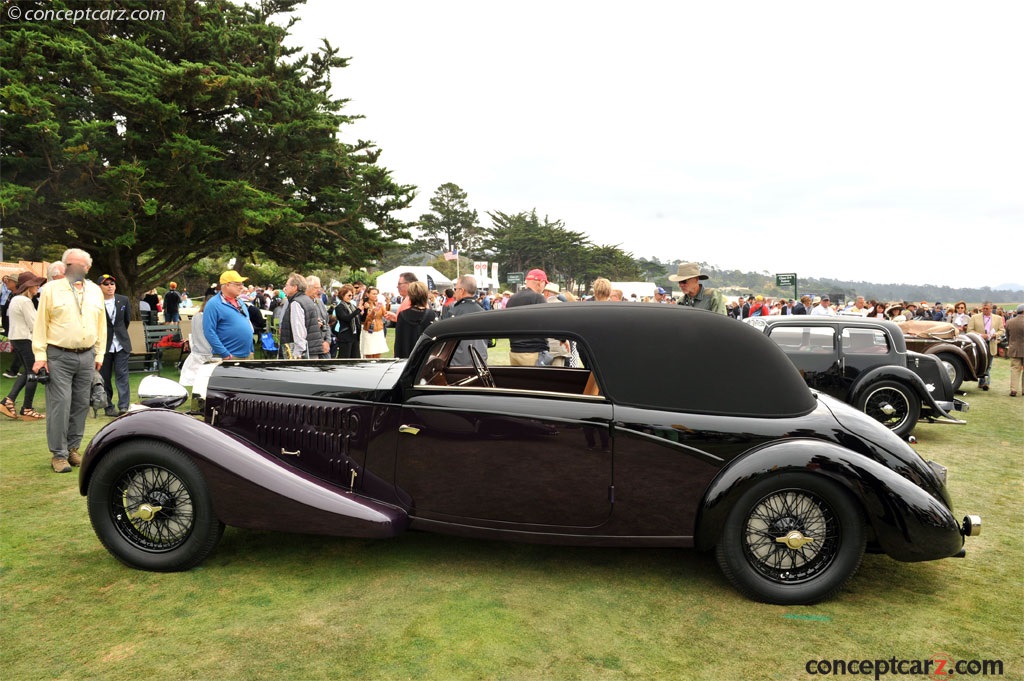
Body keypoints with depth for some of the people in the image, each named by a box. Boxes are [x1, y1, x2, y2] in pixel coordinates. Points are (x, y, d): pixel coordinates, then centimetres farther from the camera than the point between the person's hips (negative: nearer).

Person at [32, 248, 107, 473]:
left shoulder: (95, 291, 11)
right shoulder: (51, 289, -1)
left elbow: (101, 324, 13)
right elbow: (40, 324, -2)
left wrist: (99, 354, 8)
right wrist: (40, 355, -7)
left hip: (86, 357, 4)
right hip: (59, 357, -4)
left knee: (81, 405, 8)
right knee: (60, 405, -6)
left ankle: (73, 448, 20)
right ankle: (58, 454, 1)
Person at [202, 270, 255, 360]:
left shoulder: (239, 302, 15)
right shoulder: (213, 305, -9)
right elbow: (209, 332, -16)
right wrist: (225, 355, -19)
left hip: (247, 356, 7)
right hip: (229, 357, -7)